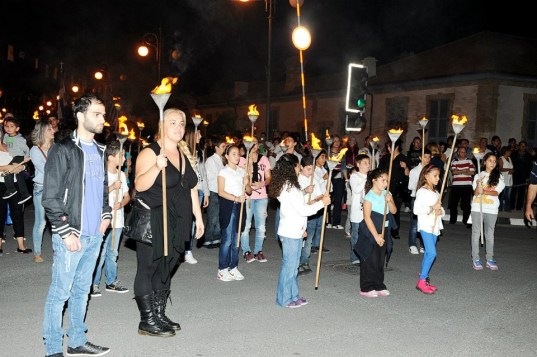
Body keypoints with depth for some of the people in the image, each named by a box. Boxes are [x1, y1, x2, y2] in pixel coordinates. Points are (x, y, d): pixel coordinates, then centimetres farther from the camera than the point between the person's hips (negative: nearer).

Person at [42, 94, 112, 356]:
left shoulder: (99, 151, 13)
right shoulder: (63, 150, -10)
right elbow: (50, 197, -12)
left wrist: (106, 215, 11)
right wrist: (66, 232, -15)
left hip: (95, 235, 7)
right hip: (71, 235, -7)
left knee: (82, 289, 16)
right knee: (60, 292, 2)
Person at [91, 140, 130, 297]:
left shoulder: (122, 175, 11)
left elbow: (127, 196, 12)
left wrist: (121, 204, -8)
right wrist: (112, 187, -22)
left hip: (117, 221, 6)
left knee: (113, 253, 15)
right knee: (100, 254, -4)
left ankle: (111, 281, 25)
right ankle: (93, 284, 6)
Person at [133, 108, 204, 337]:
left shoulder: (182, 154, 14)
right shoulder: (150, 152, -10)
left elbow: (191, 188, 18)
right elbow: (140, 185, -21)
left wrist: (198, 217, 16)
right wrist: (157, 167, -35)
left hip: (176, 223, 8)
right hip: (152, 222, -7)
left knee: (166, 269, 13)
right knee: (148, 268, 1)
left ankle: (159, 315, 24)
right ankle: (147, 321, 9)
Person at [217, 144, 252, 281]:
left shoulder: (242, 171, 13)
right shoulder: (223, 172, -2)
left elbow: (249, 191, 12)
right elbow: (221, 192, -11)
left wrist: (247, 185, -10)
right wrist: (236, 198, -22)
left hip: (240, 206, 5)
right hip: (228, 205, -5)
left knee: (236, 239, 9)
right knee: (227, 239, -6)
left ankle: (233, 267, 18)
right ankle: (222, 270, 2)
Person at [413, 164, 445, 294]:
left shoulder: (436, 193, 17)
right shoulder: (422, 191, -8)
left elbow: (441, 209, 20)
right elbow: (416, 210, -15)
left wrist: (440, 211, -2)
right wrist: (432, 208, -20)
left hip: (434, 226, 8)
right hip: (425, 226, -8)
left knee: (428, 253, 10)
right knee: (432, 253, -15)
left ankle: (424, 279, 18)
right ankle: (421, 281, -8)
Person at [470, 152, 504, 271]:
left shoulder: (498, 176, 3)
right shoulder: (478, 176, 5)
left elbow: (496, 192, -7)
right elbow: (475, 192, -2)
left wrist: (484, 191, -24)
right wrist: (479, 185, -24)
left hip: (491, 209, 0)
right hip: (477, 207, 0)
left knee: (490, 234, 6)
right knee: (476, 233, 2)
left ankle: (490, 259, 14)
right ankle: (476, 259, 8)